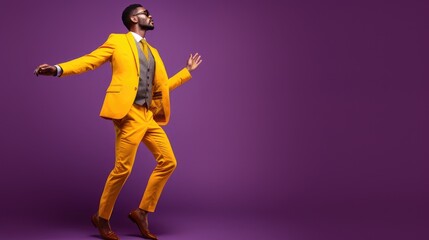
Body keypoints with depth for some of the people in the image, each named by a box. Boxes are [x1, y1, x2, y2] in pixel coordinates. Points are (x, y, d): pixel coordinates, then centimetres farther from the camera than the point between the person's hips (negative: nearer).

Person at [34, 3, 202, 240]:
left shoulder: (153, 52, 24)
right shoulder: (117, 41, 6)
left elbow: (162, 86, 27)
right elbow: (89, 60, -3)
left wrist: (187, 71, 32)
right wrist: (58, 69, -18)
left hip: (148, 115, 8)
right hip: (128, 113, -7)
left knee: (168, 162, 4)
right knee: (123, 168, -8)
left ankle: (141, 212, 14)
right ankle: (102, 218, 10)